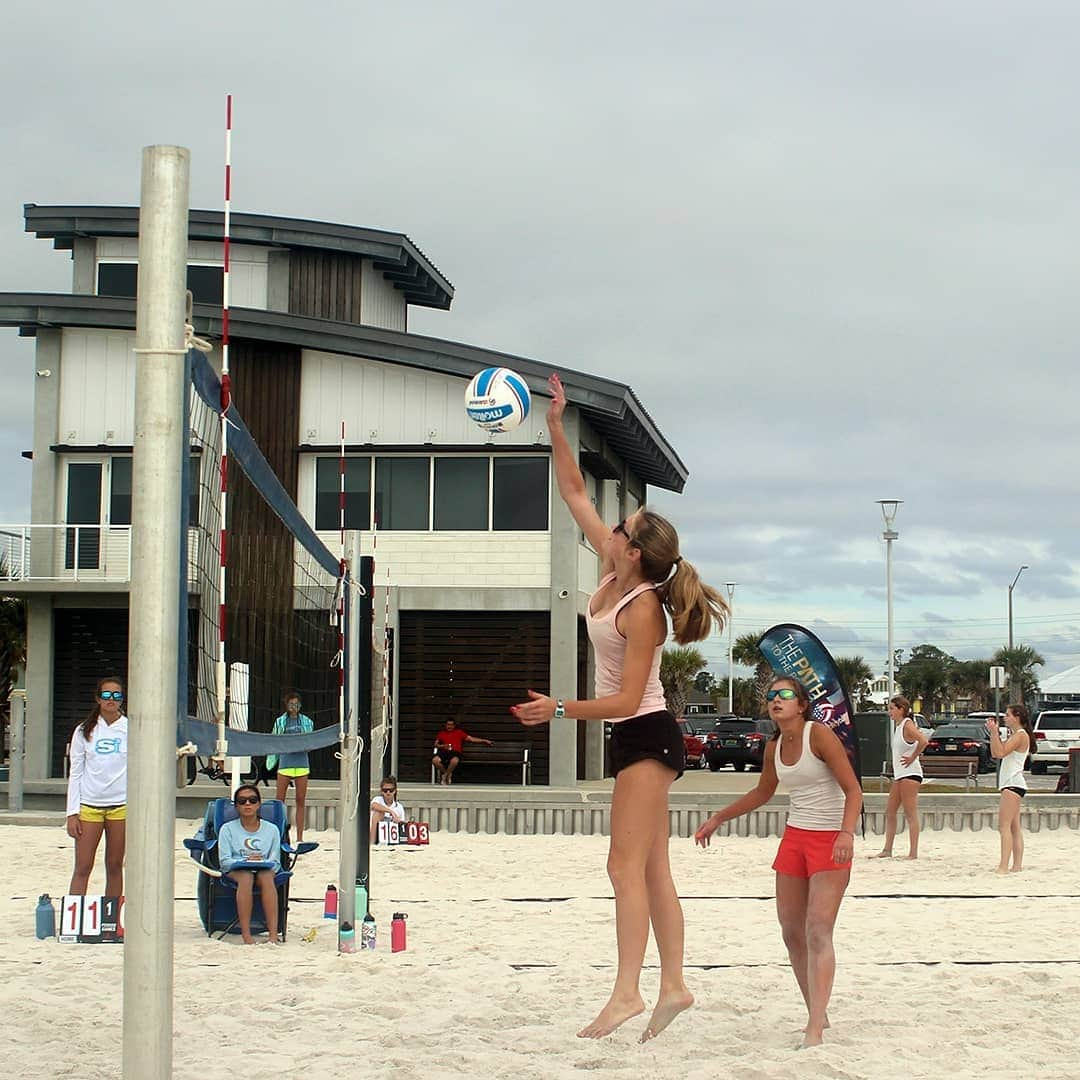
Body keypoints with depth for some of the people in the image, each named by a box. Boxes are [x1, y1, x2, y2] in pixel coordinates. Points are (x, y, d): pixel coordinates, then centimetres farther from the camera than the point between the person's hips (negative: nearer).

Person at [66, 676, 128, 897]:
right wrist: (72, 813, -1)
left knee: (115, 866, 6)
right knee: (82, 868, -3)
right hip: (89, 805, 0)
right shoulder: (84, 731, 5)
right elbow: (75, 773, 6)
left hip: (121, 804, 0)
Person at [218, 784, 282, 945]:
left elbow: (275, 862, 8)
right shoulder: (228, 829, 12)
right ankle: (246, 936, -46)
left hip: (265, 870, 1)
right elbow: (224, 861, 1)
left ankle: (273, 934, -46)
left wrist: (262, 862, -15)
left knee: (266, 876, -36)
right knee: (246, 877, -38)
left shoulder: (272, 830, 16)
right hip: (235, 870, -1)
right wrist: (246, 861, -17)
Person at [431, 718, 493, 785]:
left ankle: (445, 776, -15)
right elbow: (436, 744, 20)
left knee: (454, 761, -39)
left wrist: (484, 741, 4)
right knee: (435, 760, -30)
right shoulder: (442, 733, 21)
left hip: (455, 752, -2)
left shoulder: (459, 732, 17)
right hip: (444, 752, 2)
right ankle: (446, 773, -5)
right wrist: (442, 746, -3)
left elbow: (471, 739, 12)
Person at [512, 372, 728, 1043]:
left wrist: (561, 709, -24)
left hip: (646, 736, -9)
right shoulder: (613, 572, 3)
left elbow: (625, 699, -22)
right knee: (652, 871, 8)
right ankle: (673, 986, 11)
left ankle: (627, 992, -19)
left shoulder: (642, 610, -20)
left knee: (627, 866, -15)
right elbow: (576, 494, 9)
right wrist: (556, 428, 3)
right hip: (637, 739, 9)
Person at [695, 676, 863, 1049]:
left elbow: (852, 789, -16)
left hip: (830, 841, -7)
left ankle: (815, 1030, -23)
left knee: (818, 931, -17)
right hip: (795, 837, 8)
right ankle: (817, 1015, 18)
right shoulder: (774, 748, 7)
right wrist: (718, 818, 26)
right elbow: (762, 793, 25)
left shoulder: (819, 735, -14)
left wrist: (847, 833, -31)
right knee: (791, 931, 6)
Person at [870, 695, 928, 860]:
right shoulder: (898, 726, 15)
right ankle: (887, 850, 14)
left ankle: (913, 852, -9)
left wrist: (912, 758, -19)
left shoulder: (908, 725, -12)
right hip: (899, 775, 10)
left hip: (910, 774, -10)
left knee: (910, 814, -9)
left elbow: (923, 741, -28)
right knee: (889, 812, 10)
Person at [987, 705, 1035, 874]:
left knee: (1004, 826, -15)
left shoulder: (1021, 735, -11)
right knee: (1014, 827, 10)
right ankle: (1017, 865, 11)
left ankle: (1004, 866, -20)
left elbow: (1000, 752, -21)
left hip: (1013, 784, -11)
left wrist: (994, 732, -18)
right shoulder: (1015, 735, 20)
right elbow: (995, 753, 21)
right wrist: (993, 733, 14)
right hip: (1010, 784, 11)